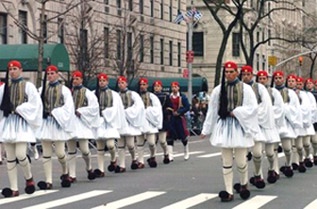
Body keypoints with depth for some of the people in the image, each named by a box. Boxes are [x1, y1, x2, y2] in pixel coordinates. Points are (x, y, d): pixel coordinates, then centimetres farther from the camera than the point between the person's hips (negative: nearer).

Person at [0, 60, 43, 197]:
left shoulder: (27, 86, 1)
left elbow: (35, 103, -7)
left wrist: (18, 109, -12)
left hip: (22, 123, -4)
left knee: (20, 154, -16)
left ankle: (29, 178, 11)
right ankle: (14, 189, 5)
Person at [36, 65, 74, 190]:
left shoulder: (64, 89, 2)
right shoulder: (42, 90, 10)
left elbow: (68, 107, -5)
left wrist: (55, 113, -12)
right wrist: (42, 113, -10)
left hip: (58, 123, -3)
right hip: (45, 123, 3)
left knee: (60, 152, -6)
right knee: (46, 154, 1)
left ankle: (65, 172, 24)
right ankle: (48, 181, 3)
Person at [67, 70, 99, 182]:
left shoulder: (87, 93, 3)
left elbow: (94, 107, -3)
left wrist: (80, 111, -10)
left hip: (82, 122, -3)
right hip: (69, 122, 3)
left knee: (84, 149, -8)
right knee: (71, 150, 4)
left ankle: (89, 168, 21)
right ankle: (72, 175, 8)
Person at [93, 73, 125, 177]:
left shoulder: (114, 94, 7)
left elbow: (117, 109, 3)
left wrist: (106, 113, -4)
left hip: (110, 122, -1)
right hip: (99, 122, 1)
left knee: (110, 144, -14)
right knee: (99, 147, 2)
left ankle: (113, 159, 17)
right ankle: (100, 170, 6)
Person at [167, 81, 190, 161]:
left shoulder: (182, 97, -1)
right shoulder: (168, 97, 4)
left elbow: (187, 107, -6)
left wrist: (178, 112, -15)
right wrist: (169, 110, -11)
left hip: (180, 118, -2)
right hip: (171, 119, 2)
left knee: (183, 136, 6)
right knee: (170, 137, -5)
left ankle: (186, 153, 26)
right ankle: (170, 155, -3)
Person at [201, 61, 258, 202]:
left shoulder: (245, 88, -1)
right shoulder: (219, 90, 5)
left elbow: (252, 107, -6)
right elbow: (212, 110, 8)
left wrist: (236, 112, -14)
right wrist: (206, 130, 10)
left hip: (239, 126, -2)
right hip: (224, 126, 2)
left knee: (241, 161, -2)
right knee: (226, 162, 3)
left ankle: (243, 184, 26)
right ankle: (229, 192, 8)